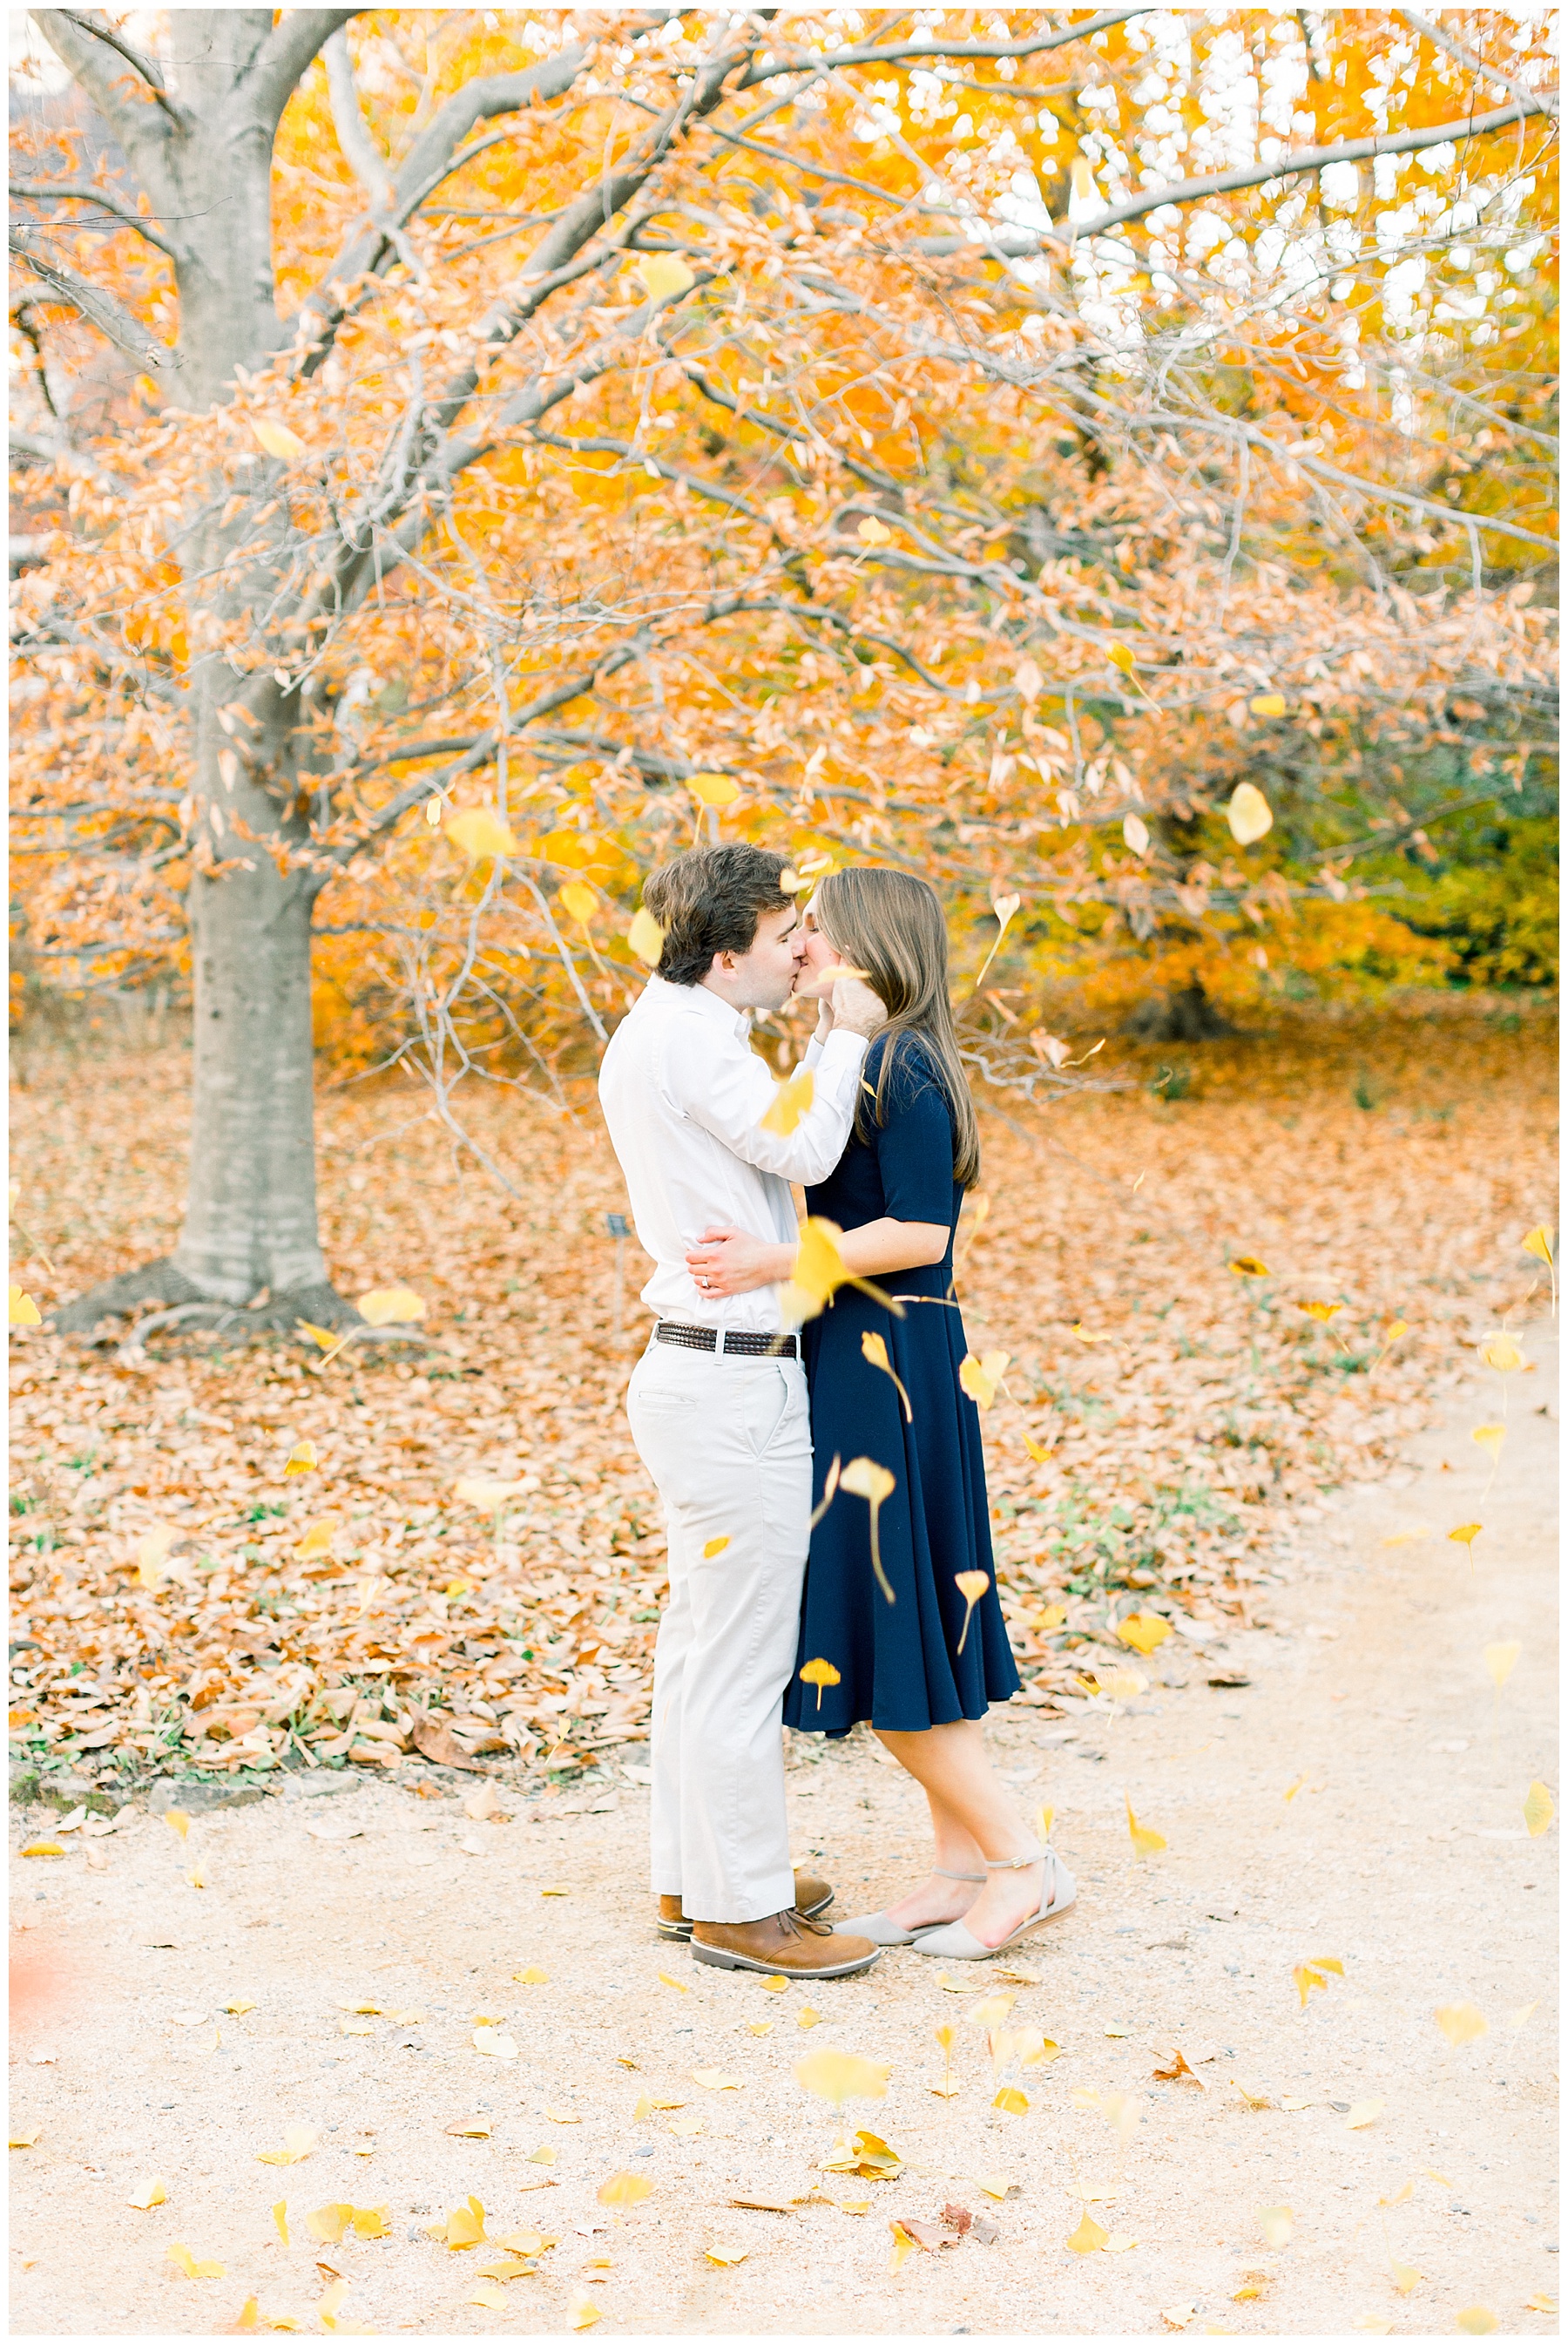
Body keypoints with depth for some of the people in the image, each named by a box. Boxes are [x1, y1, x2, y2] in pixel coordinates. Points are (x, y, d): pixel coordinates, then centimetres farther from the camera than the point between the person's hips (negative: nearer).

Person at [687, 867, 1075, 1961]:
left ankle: (1023, 1859, 4)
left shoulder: (903, 1066, -15)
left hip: (886, 1366, -10)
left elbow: (920, 1231, -21)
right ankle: (964, 1865, 20)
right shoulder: (849, 1058, 14)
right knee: (910, 1622, 12)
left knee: (885, 1632, -4)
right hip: (866, 1361, 10)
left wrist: (774, 1263, -23)